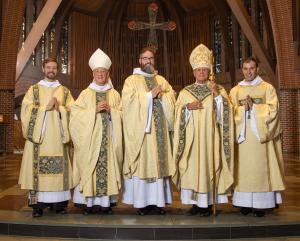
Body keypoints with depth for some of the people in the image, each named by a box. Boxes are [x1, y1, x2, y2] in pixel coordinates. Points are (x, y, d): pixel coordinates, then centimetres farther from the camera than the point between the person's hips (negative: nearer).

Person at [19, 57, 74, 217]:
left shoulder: (65, 91, 15)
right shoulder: (34, 89, 12)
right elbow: (26, 109, -1)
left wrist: (59, 108, -11)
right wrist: (46, 107, -11)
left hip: (57, 137, 1)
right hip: (38, 135, -1)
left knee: (58, 169, -1)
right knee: (38, 168, -5)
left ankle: (58, 202, 6)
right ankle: (38, 204, 0)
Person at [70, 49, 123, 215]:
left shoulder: (114, 94, 11)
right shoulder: (86, 93, 8)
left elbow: (121, 114, 8)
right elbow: (76, 113, -1)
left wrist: (110, 110, -11)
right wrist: (94, 110, -12)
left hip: (108, 138, 1)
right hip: (90, 137, -1)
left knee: (108, 166, -2)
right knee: (89, 167, -4)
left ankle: (106, 202, 6)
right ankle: (88, 202, 3)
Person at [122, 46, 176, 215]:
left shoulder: (161, 80, 17)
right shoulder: (132, 80, 3)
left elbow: (172, 99, 10)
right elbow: (129, 102, -11)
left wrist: (161, 95, -10)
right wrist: (150, 95, -14)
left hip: (159, 130, 4)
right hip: (141, 130, -4)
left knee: (159, 162, 4)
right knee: (142, 162, -4)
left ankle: (158, 200, 12)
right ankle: (142, 201, 5)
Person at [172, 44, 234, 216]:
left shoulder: (219, 90, 7)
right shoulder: (185, 92, 11)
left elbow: (225, 113, -3)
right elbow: (178, 114, 5)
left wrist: (217, 95, -14)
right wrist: (188, 107, -13)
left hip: (210, 137, -2)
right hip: (191, 138, 2)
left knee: (209, 165, -3)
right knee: (192, 167, 0)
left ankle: (208, 203, 7)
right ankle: (196, 202, 10)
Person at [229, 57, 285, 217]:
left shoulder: (267, 88, 6)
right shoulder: (235, 90, 12)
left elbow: (272, 110, -3)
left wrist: (253, 107, -12)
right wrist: (243, 108, -12)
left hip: (260, 136, -2)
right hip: (242, 136, 2)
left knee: (260, 167, -2)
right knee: (243, 169, 1)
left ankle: (260, 204, 6)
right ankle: (246, 203, 9)